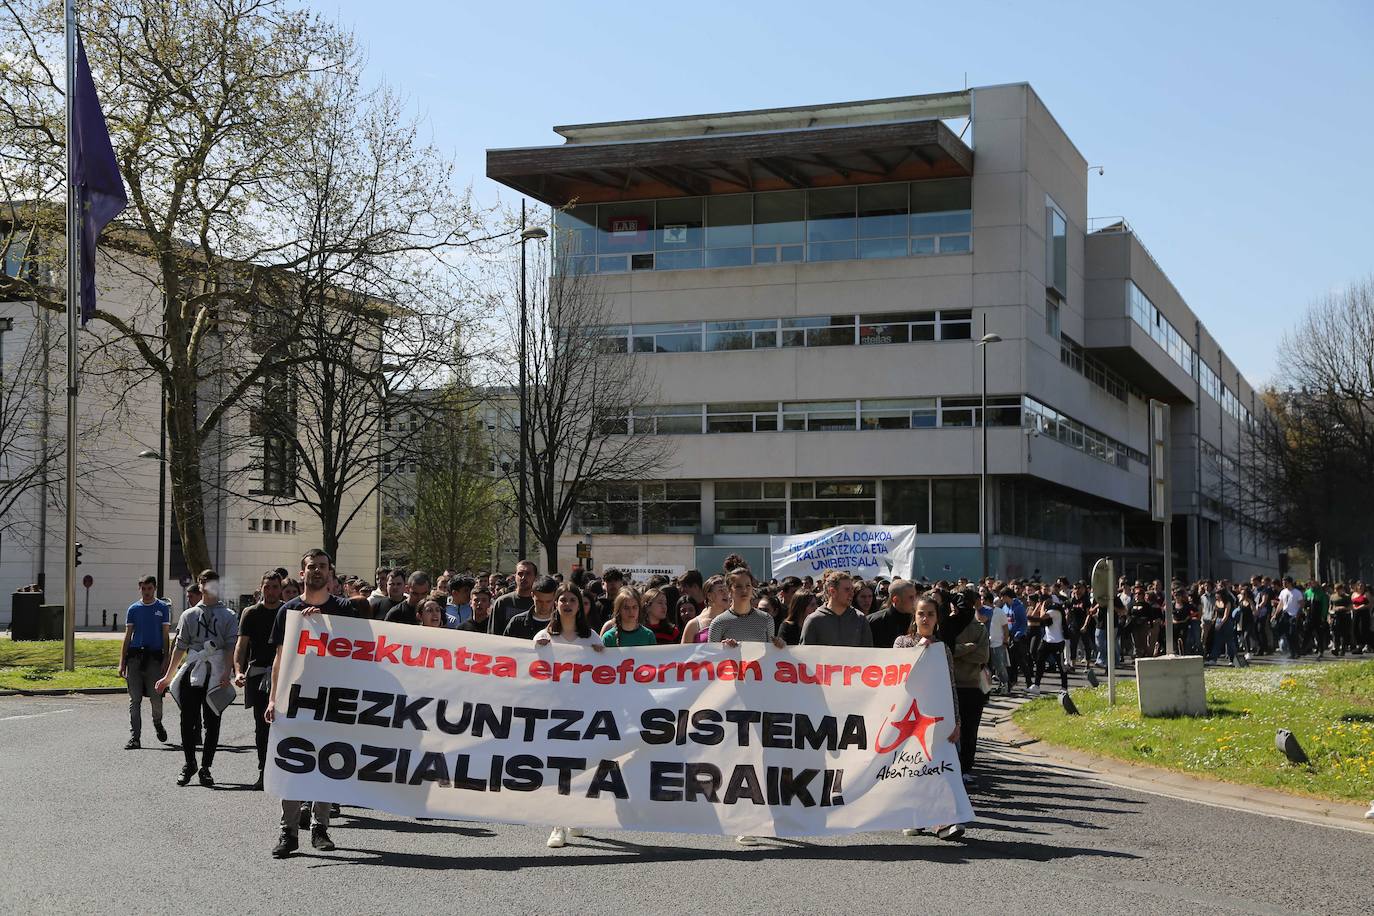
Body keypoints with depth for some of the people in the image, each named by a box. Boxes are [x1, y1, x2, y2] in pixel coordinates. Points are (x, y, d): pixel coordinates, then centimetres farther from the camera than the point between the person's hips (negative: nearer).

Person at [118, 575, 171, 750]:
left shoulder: (162, 608, 6)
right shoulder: (133, 609, 9)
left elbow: (166, 635, 5)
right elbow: (127, 636, 10)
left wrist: (166, 659, -5)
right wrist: (122, 662, 5)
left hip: (154, 656, -2)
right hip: (135, 655, 2)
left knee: (155, 696, -4)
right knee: (134, 699, 0)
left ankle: (157, 722, 27)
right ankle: (135, 737, 2)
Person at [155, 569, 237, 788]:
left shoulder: (228, 616, 9)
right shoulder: (189, 615, 14)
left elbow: (231, 647, -1)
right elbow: (180, 647, 13)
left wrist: (227, 672, -15)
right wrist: (168, 677, 10)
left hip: (217, 677, -1)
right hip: (192, 674, 1)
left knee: (212, 722, 1)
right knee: (188, 721, 1)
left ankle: (206, 768, 10)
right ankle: (189, 764, 16)